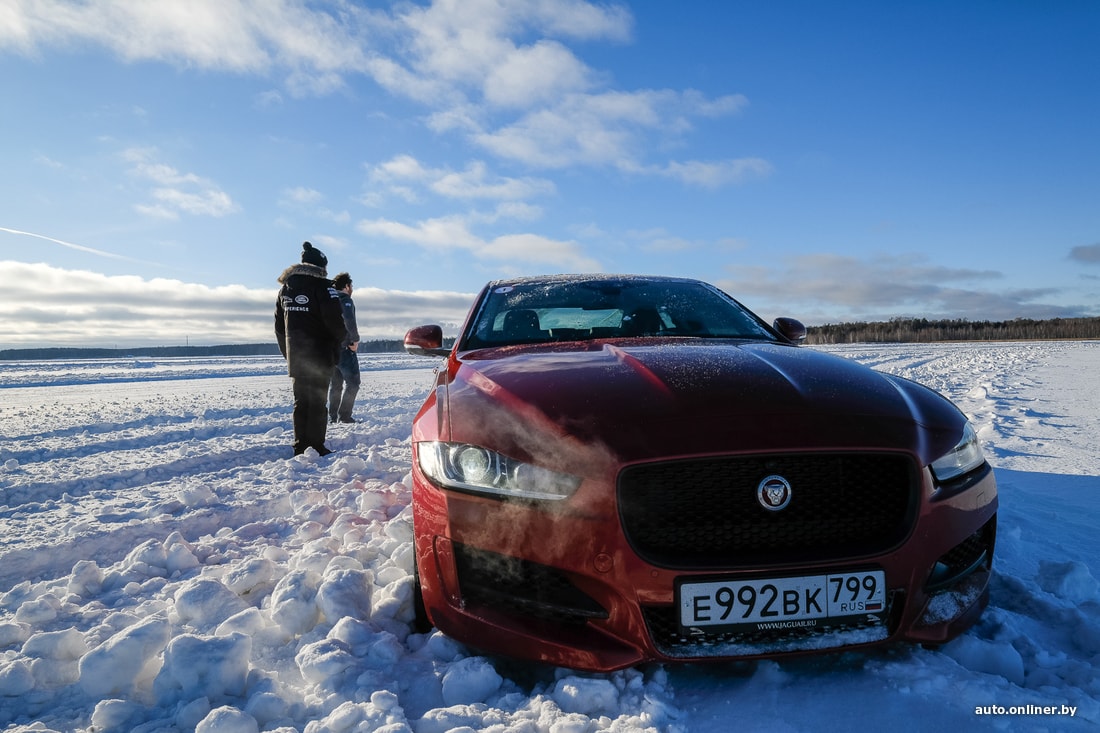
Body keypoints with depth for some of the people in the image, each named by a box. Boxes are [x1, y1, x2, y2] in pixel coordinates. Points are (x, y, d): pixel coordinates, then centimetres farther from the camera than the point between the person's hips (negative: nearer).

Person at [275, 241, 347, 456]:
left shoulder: (285, 288, 14)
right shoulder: (322, 285, -9)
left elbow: (279, 326, 18)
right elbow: (335, 319, -16)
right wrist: (341, 339, 4)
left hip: (295, 356, 6)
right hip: (319, 355, -6)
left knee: (300, 401, 12)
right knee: (318, 400, -2)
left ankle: (300, 446, 15)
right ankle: (316, 446, -2)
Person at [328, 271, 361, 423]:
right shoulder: (345, 300, -9)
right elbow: (349, 320, -25)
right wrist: (355, 340, -15)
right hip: (345, 347, -8)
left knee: (335, 383, 13)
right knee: (352, 382, -4)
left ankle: (333, 416, 14)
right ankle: (344, 416, -8)